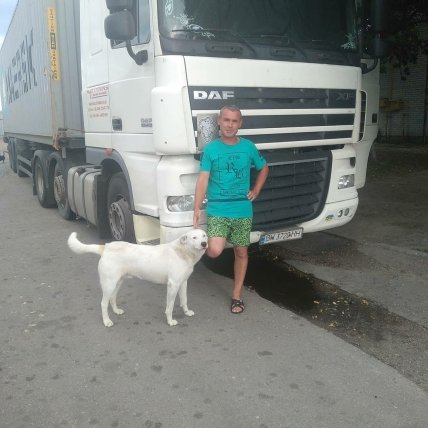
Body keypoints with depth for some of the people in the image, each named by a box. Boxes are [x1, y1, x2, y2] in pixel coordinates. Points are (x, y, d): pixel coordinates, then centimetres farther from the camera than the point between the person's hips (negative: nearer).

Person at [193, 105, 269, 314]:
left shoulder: (248, 147, 2)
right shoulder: (210, 149, -4)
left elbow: (264, 168, 18)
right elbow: (203, 179, -7)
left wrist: (256, 191, 6)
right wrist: (197, 208, -17)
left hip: (243, 211, 2)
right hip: (217, 210, -2)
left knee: (241, 252, 8)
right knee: (214, 251, -19)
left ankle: (236, 295, 24)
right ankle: (219, 239, 18)